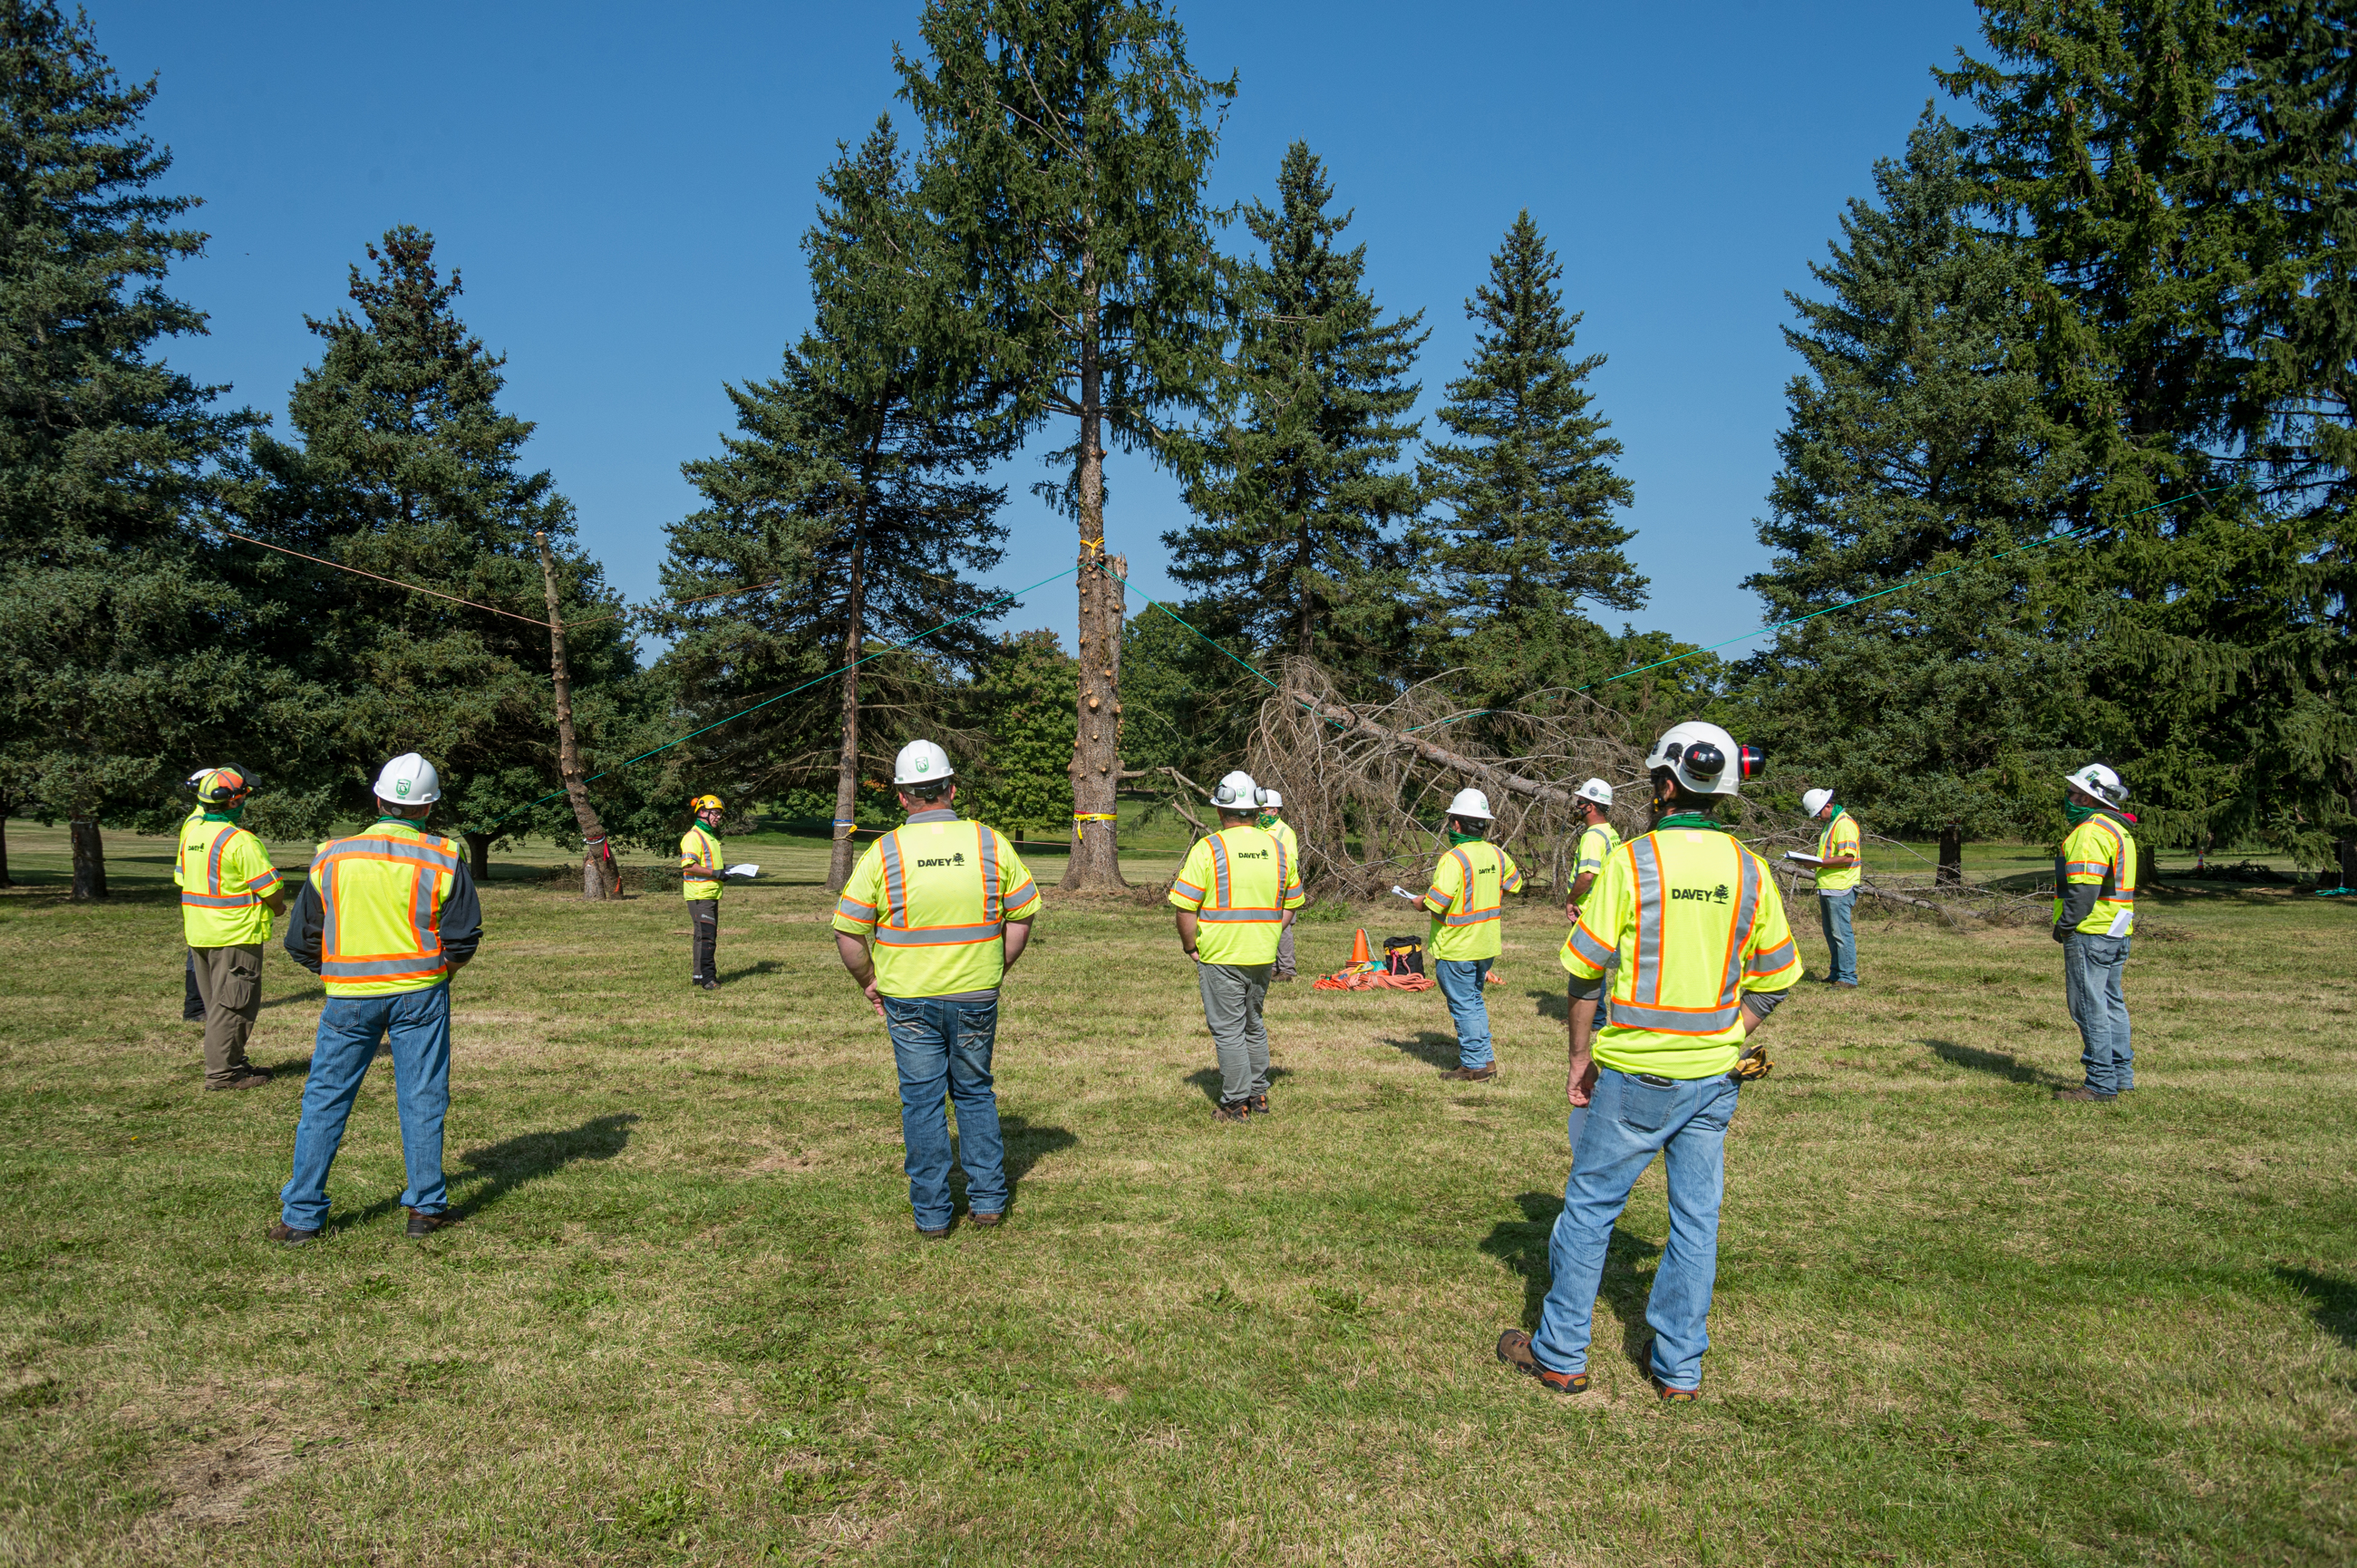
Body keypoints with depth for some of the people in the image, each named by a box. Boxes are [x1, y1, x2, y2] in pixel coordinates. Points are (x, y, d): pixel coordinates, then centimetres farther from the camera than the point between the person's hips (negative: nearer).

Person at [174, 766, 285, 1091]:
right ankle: (222, 1072, 2)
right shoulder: (240, 841, -20)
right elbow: (271, 890, -18)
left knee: (216, 1002, 17)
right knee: (234, 1004, -1)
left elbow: (182, 879, 14)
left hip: (198, 932, 8)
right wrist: (277, 906, 2)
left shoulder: (190, 830, 5)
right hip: (235, 935, -8)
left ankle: (233, 1062, 26)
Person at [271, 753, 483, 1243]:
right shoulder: (443, 859, -5)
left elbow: (301, 941, 6)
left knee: (324, 1101, 9)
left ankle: (301, 1215, 13)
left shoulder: (332, 856, 1)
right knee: (422, 1101, 7)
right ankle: (427, 1207, 13)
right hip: (420, 993, -1)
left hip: (348, 998, 1)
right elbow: (463, 938, -3)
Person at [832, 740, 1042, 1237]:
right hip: (977, 1000, 2)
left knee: (922, 1102, 9)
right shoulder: (990, 843, -3)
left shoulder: (883, 852, -8)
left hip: (909, 1002, -1)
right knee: (975, 1094, 18)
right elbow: (1023, 914, 4)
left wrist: (869, 983, 9)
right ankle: (987, 1200, 21)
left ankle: (931, 1213, 16)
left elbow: (848, 933, -6)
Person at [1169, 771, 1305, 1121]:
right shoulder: (1278, 849, 5)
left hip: (1221, 957, -5)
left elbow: (1185, 907, -12)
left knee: (1228, 1030, 3)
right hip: (1263, 957, 5)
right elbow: (1291, 906, 12)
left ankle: (1236, 1104, 7)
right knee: (1253, 1025, 20)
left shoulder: (1208, 849, -11)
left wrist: (1190, 947, 0)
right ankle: (1259, 1096, 28)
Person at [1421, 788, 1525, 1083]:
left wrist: (1420, 903, -5)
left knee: (1463, 1005, 3)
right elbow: (1514, 883, 19)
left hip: (1456, 948, -8)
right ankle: (1485, 1059, 25)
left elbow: (1436, 903, -27)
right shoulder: (1496, 854, 1)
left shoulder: (1454, 859, -23)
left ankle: (1475, 1066, 9)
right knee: (1474, 1000, 21)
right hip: (1487, 945, 8)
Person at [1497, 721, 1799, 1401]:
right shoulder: (1748, 870, 2)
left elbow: (1586, 967, -10)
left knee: (1590, 1206, 8)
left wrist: (1582, 1054, 1)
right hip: (1715, 1075, 4)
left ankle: (1559, 1354, 18)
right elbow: (1775, 977, 8)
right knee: (1696, 1217, 12)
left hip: (1637, 1072, -4)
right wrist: (1729, 1046, 14)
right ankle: (1679, 1366, 21)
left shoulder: (1632, 861, -11)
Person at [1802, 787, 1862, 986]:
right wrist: (1812, 861, 14)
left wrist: (1819, 863, -20)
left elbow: (1848, 857, -22)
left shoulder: (1845, 824, -13)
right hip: (1827, 888, 11)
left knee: (1842, 933, -9)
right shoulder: (1831, 823, 20)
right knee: (1830, 932, 14)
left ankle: (1848, 978, -6)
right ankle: (1836, 973, 22)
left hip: (1840, 888, -11)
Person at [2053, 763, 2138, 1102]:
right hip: (2117, 933, 10)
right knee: (2112, 1003, 16)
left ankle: (2101, 1084, -4)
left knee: (2090, 1007, -6)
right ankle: (2122, 1075, 22)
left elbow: (2083, 886, -22)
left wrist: (2064, 924, -13)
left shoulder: (2091, 831, -16)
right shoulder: (2119, 830, 17)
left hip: (2091, 933, -10)